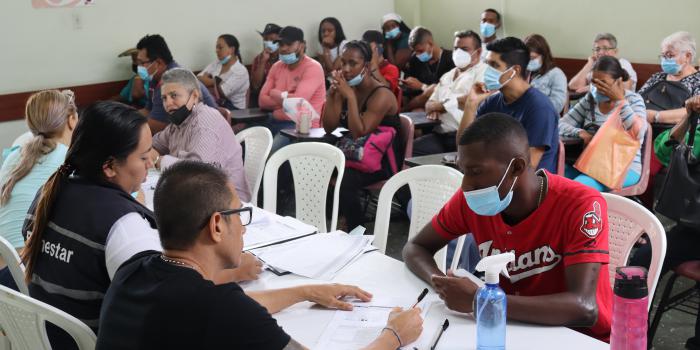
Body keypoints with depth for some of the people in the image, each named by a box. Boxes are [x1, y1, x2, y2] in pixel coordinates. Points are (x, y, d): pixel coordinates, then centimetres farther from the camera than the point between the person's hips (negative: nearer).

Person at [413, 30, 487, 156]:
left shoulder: (483, 72, 2)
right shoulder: (447, 76, 26)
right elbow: (430, 103, 24)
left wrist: (441, 105, -2)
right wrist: (433, 108, -3)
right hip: (440, 134, 6)